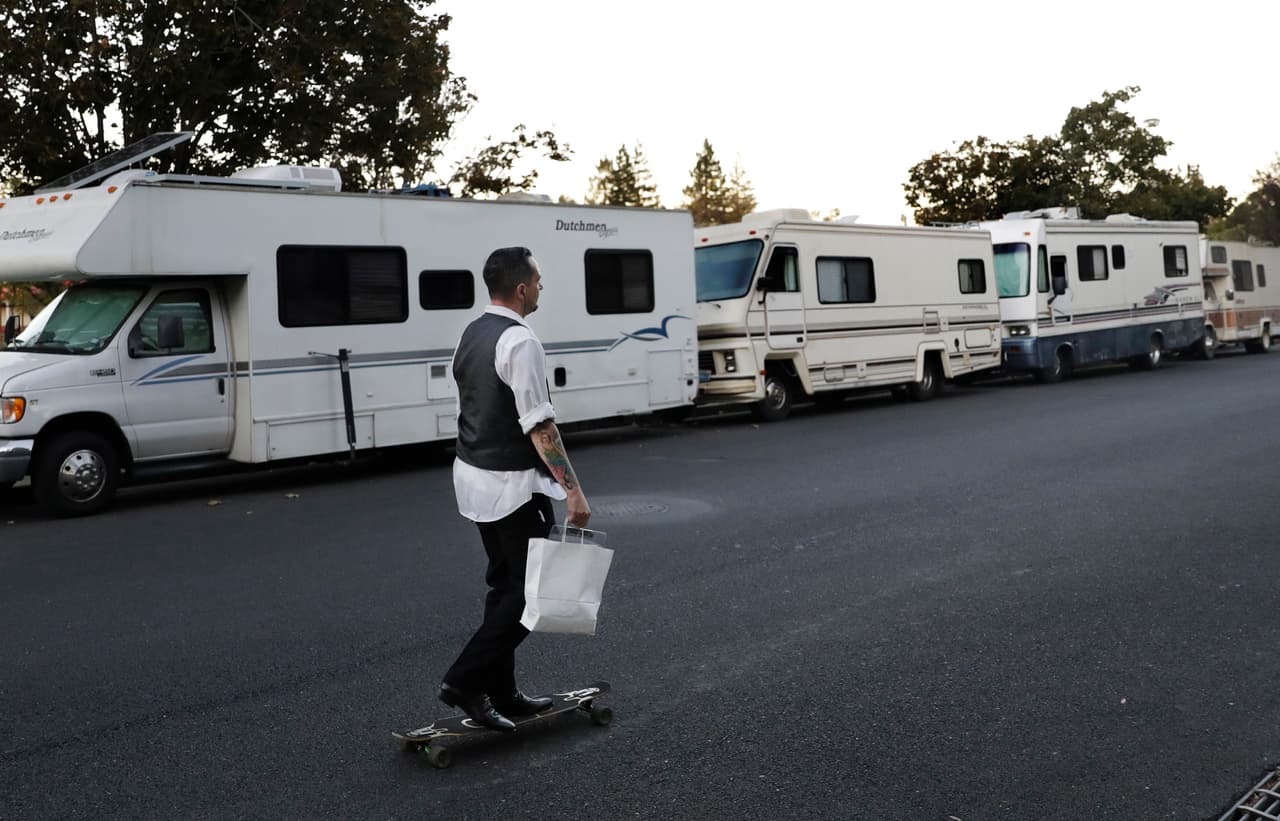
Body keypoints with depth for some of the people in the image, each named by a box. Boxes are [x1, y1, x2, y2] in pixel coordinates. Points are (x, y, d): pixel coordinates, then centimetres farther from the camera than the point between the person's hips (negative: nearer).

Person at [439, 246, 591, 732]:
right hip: (513, 485, -9)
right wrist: (573, 489, -24)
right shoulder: (519, 341, -19)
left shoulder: (471, 334, 9)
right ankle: (465, 680, -1)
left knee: (504, 586, 16)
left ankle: (501, 694, 22)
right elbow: (540, 426, -24)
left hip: (473, 475, 9)